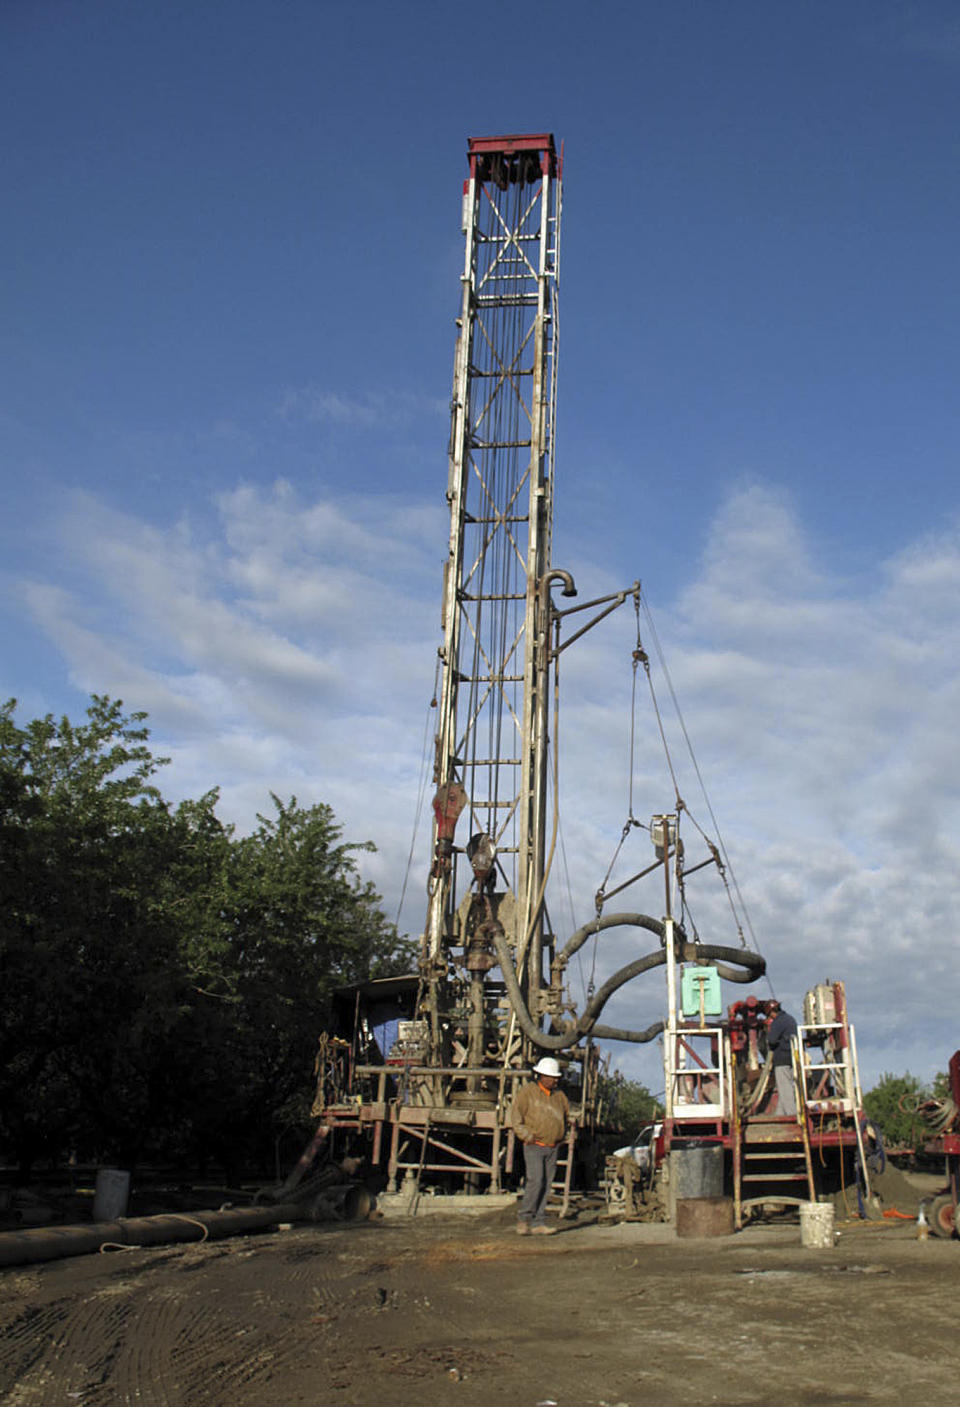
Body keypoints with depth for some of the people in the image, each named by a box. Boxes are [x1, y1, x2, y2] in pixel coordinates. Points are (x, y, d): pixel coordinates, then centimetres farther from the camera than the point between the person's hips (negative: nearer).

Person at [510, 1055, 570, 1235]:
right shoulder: (527, 1092, -4)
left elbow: (566, 1117, 27)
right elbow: (516, 1117, -6)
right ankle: (523, 1218, -3)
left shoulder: (559, 1095, 12)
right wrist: (527, 1136, -13)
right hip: (534, 1146, -5)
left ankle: (538, 1222, 8)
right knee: (536, 1181, -16)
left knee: (546, 1185, 3)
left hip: (553, 1148, 5)